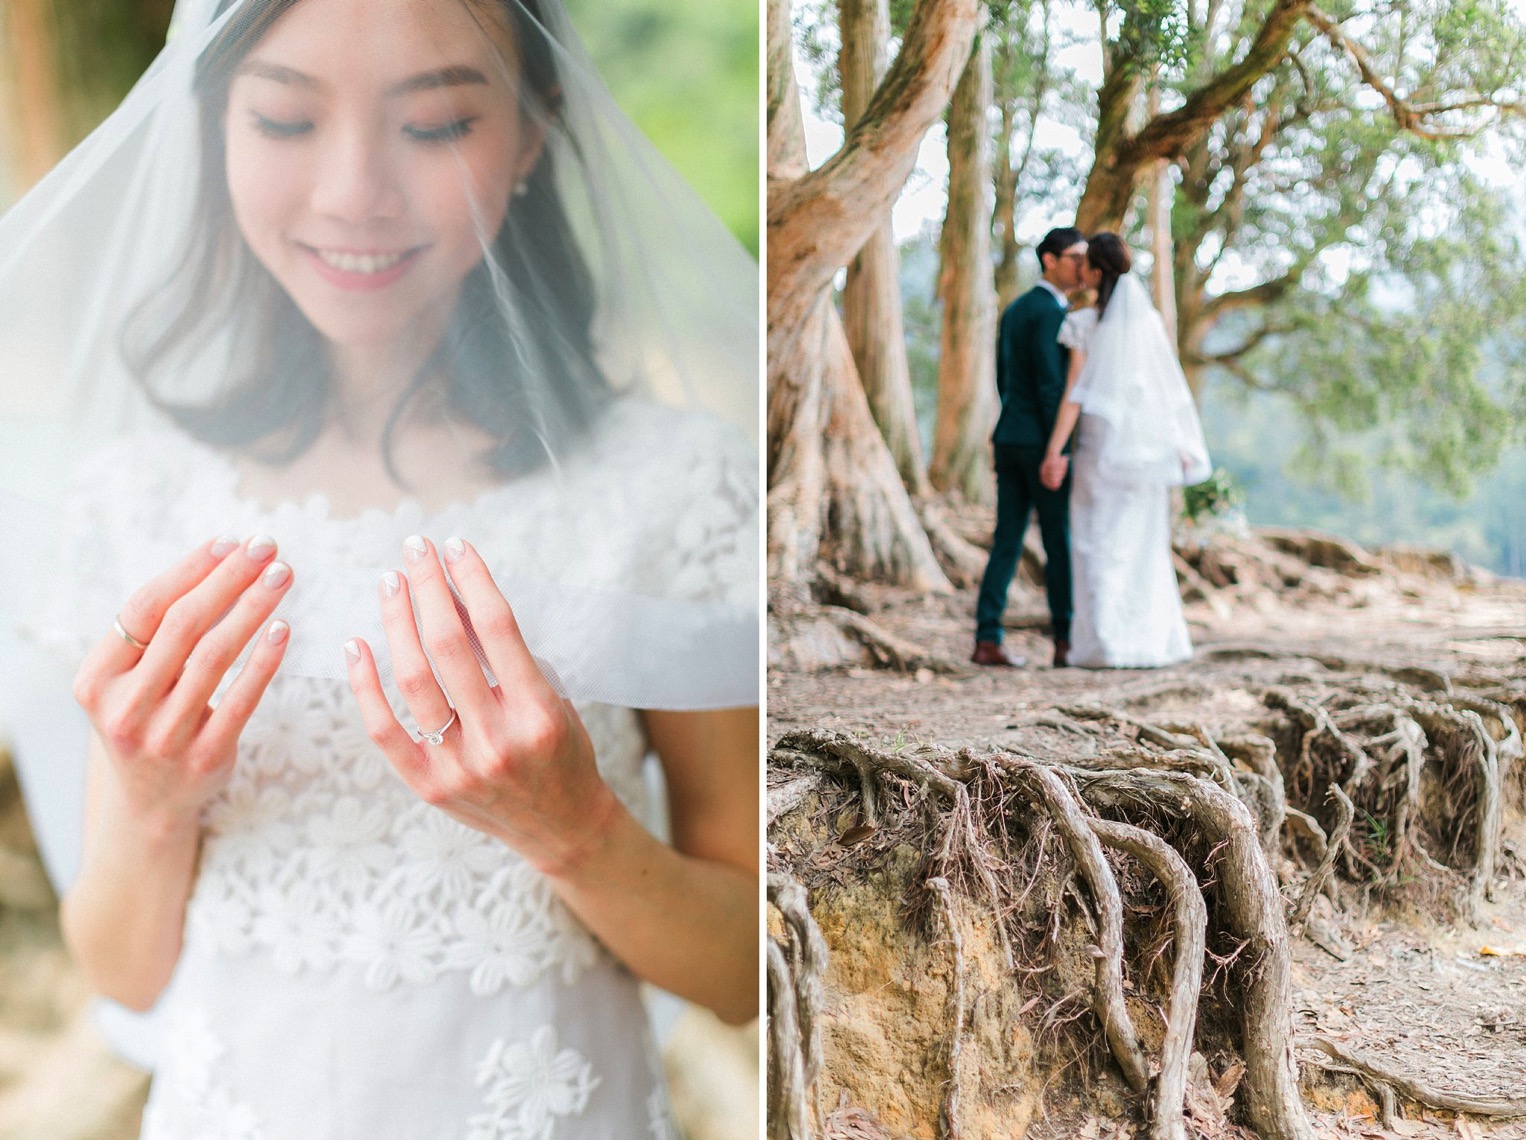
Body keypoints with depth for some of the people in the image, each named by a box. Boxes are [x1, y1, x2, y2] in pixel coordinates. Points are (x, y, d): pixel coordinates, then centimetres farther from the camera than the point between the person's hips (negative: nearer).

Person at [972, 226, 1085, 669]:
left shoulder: (1014, 310, 17)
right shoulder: (1050, 312, -12)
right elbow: (1051, 386, -19)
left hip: (1009, 440, 8)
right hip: (1043, 443, -8)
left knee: (1007, 542, 5)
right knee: (1061, 542, 0)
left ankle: (987, 641, 1)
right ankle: (1066, 642, 5)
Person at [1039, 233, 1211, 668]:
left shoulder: (1085, 323, -5)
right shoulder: (1149, 319, 5)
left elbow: (1075, 392, -11)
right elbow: (1170, 388, 5)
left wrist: (1054, 451, -11)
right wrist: (1179, 445, 10)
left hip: (1100, 446, -3)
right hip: (1147, 447, 3)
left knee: (1099, 545, 2)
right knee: (1144, 546, 10)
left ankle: (1104, 644, -2)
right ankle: (1153, 642, 9)